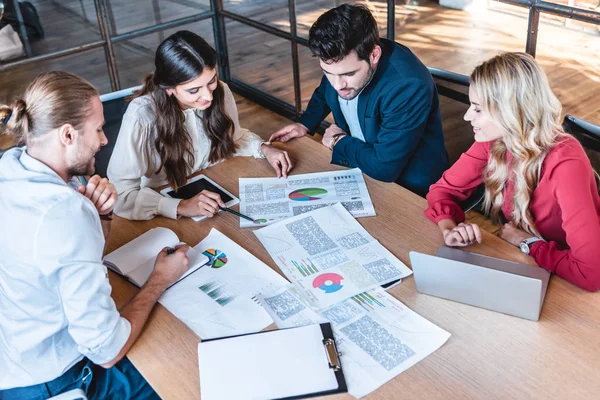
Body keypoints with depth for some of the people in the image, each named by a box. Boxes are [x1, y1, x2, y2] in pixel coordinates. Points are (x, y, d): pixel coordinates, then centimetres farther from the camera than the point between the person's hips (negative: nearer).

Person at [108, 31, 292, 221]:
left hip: (219, 196, 4)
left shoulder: (220, 91, -10)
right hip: (168, 218, -3)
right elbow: (121, 193, -23)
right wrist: (180, 207, -34)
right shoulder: (142, 116, -24)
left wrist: (264, 148, -7)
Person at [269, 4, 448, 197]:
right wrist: (305, 125, -2)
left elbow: (384, 168, -31)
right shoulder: (342, 61, -11)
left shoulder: (409, 86, -32)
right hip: (357, 161, 6)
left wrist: (340, 141, -16)